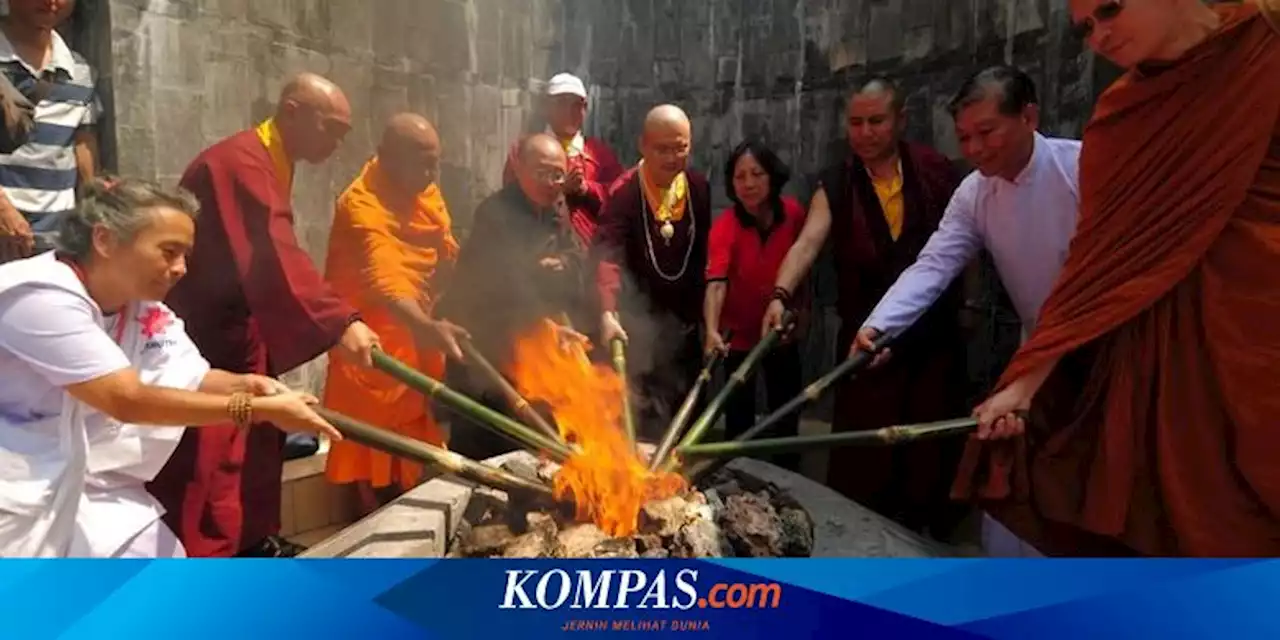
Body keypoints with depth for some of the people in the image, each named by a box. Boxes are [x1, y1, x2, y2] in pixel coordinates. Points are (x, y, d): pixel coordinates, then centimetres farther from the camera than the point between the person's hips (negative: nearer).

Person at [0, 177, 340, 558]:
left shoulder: (144, 309, 1)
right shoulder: (42, 297, -25)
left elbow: (192, 378, -12)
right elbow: (127, 400, -32)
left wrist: (248, 386, -35)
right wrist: (258, 409, -35)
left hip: (78, 482, 8)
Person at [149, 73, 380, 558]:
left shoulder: (270, 162, 11)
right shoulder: (241, 161, -22)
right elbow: (273, 255, -35)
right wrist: (338, 322, -42)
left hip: (237, 328, 11)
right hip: (202, 335, -11)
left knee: (259, 436, 16)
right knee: (210, 455, -8)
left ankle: (254, 541, 29)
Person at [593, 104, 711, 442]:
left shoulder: (699, 187, 0)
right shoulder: (625, 192, -19)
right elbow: (607, 255, -33)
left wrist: (698, 310, 10)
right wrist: (609, 313, -47)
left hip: (685, 325, 6)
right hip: (639, 328, -6)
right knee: (643, 427, -1)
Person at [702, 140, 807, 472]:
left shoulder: (793, 212, -13)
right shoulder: (725, 226, -23)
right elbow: (716, 282, -37)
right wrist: (712, 330, -52)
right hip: (740, 334, -3)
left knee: (786, 415, 15)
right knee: (739, 418, 2)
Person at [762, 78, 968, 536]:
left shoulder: (936, 171, -3)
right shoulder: (835, 186, -7)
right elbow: (808, 243, -22)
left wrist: (956, 292, 3)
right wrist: (781, 294, -38)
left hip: (935, 333, 2)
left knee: (932, 450, 14)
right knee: (862, 455, 3)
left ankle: (927, 542, 34)